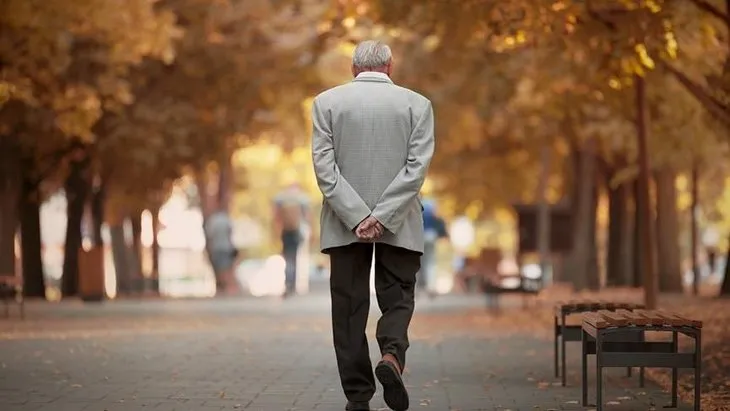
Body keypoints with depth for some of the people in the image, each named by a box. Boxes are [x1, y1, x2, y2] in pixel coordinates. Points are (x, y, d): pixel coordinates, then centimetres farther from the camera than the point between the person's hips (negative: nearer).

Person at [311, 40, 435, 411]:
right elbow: (417, 166, -8)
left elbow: (324, 165, -6)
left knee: (349, 307, 7)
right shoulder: (417, 104, 2)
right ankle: (392, 355, -20)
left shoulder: (326, 102, 3)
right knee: (397, 300, 9)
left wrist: (356, 216, -10)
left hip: (344, 224, 1)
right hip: (399, 225, 0)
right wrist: (382, 215, -11)